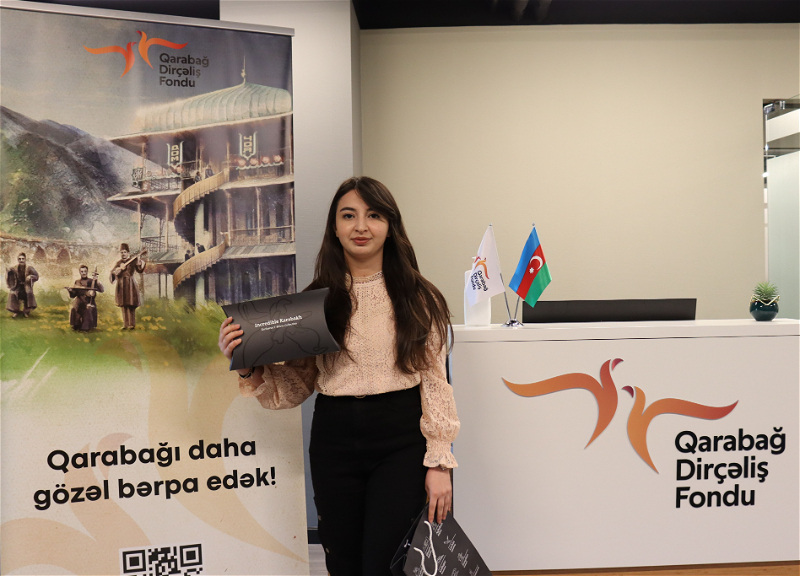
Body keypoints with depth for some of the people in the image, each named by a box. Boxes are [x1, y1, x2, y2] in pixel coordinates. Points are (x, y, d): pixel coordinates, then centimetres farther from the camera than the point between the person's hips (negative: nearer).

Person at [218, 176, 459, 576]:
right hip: (334, 442, 2)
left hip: (400, 442, -2)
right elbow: (296, 386, 4)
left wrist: (438, 462, -4)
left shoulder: (418, 299, -1)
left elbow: (435, 382, -1)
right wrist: (247, 366, -13)